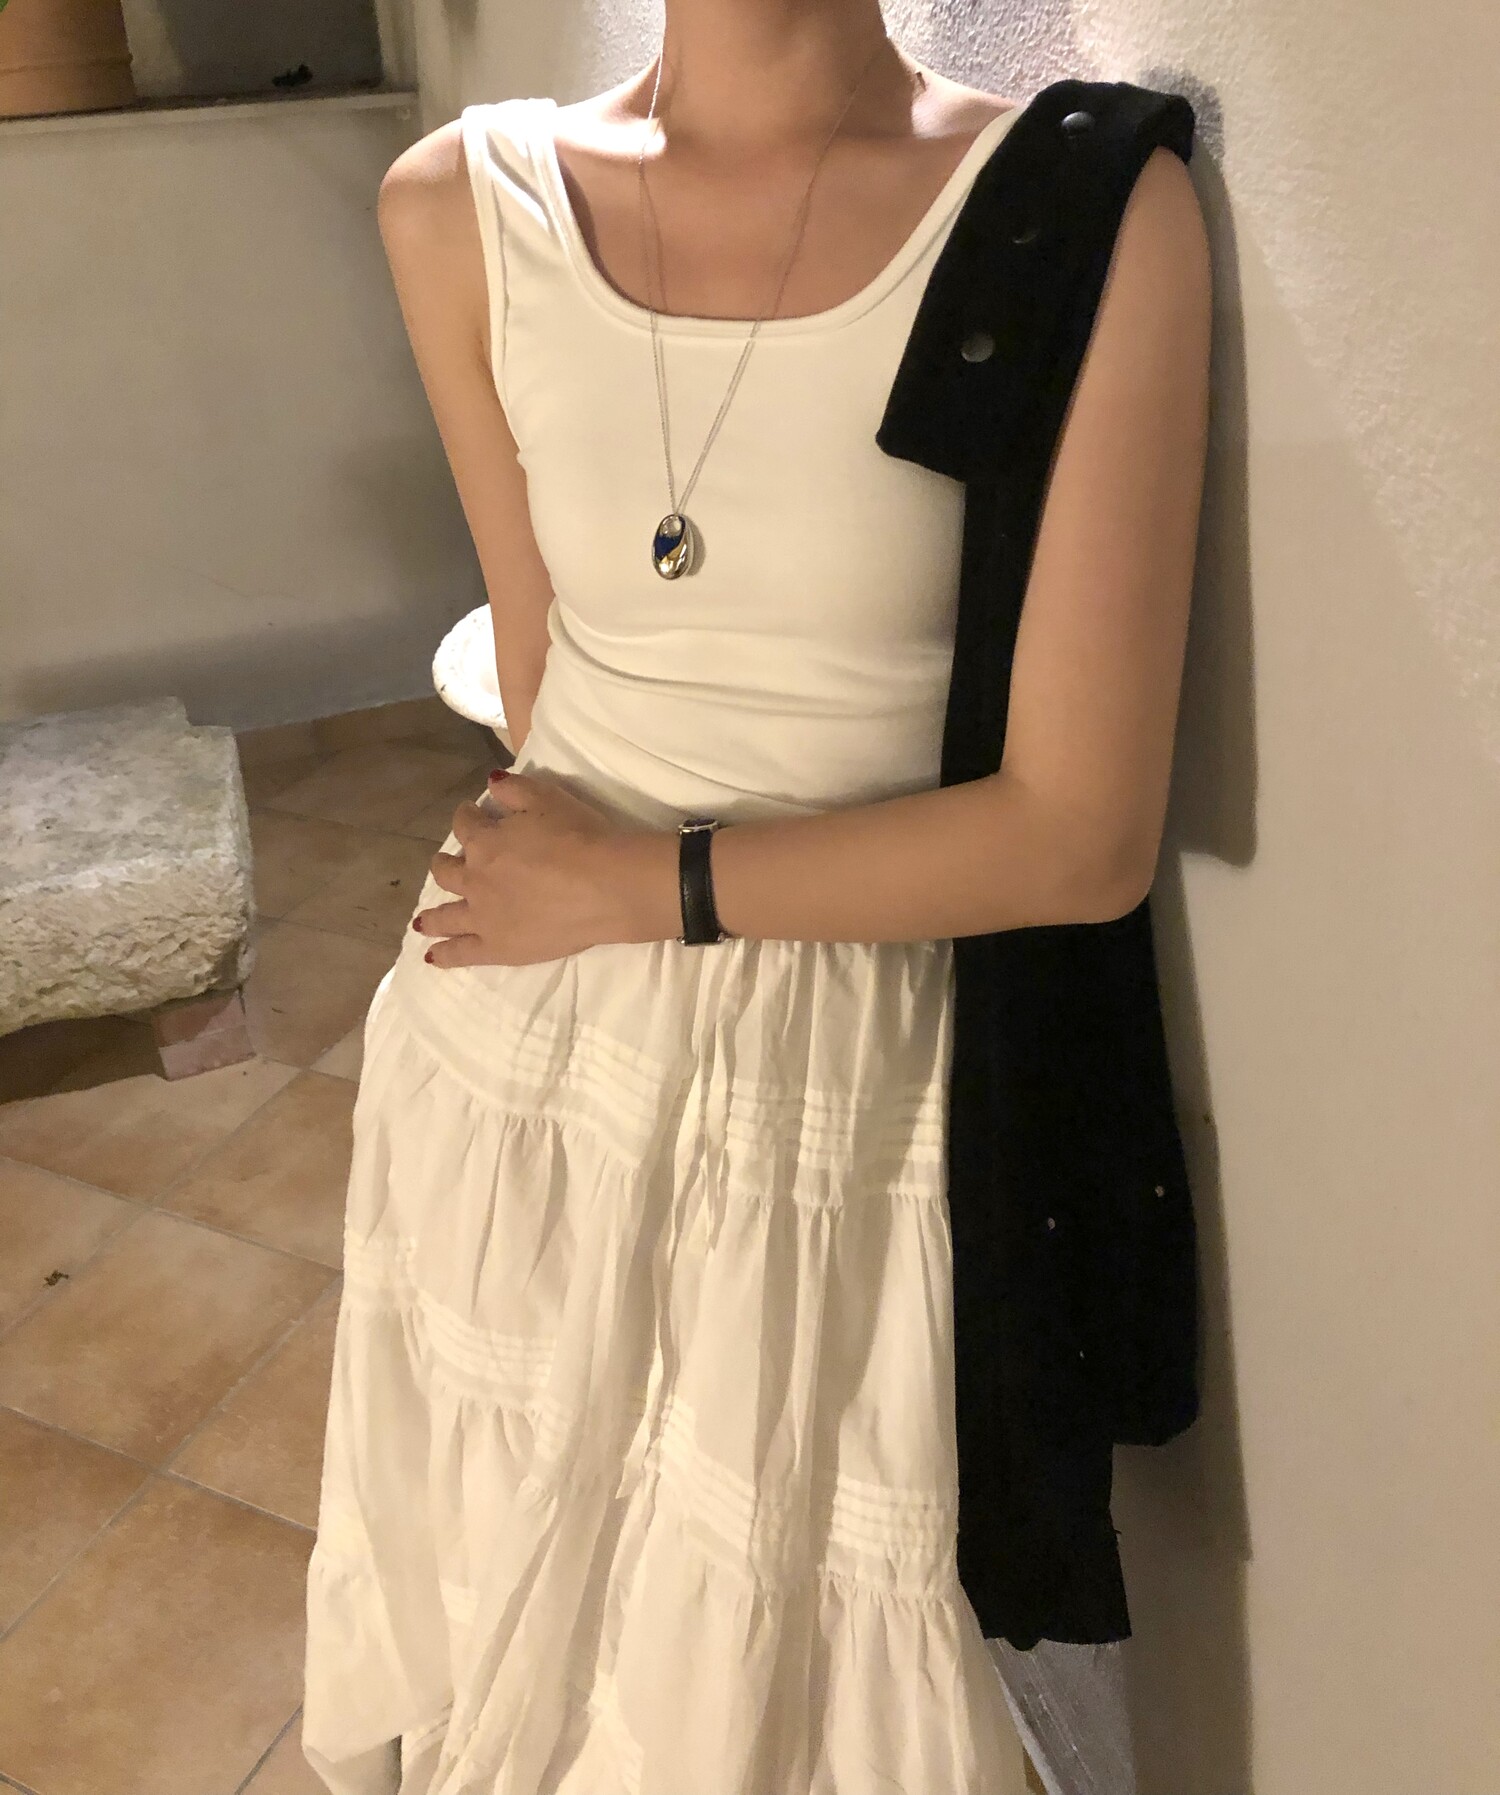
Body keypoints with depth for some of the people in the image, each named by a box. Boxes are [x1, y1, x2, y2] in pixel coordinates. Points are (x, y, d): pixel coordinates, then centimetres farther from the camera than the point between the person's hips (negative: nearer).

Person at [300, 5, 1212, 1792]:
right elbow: (545, 687, 6)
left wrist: (651, 882, -12)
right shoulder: (462, 207, -3)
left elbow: (1083, 835, -16)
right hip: (517, 1057, 4)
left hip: (830, 1097, -3)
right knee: (494, 1606, 25)